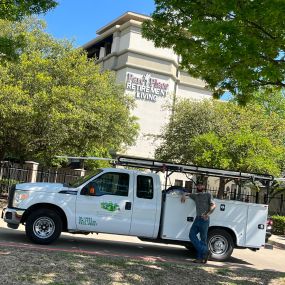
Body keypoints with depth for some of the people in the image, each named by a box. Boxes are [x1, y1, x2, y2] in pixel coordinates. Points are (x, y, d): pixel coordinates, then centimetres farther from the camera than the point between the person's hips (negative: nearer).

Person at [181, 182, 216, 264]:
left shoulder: (208, 195, 4)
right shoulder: (195, 195, 19)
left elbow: (213, 205, -7)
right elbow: (187, 193, 32)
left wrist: (208, 214, -23)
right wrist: (184, 195, 7)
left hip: (204, 219, -5)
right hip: (197, 219, 5)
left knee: (203, 238, -4)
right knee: (192, 235, -7)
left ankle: (200, 258, -2)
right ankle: (205, 251, -3)